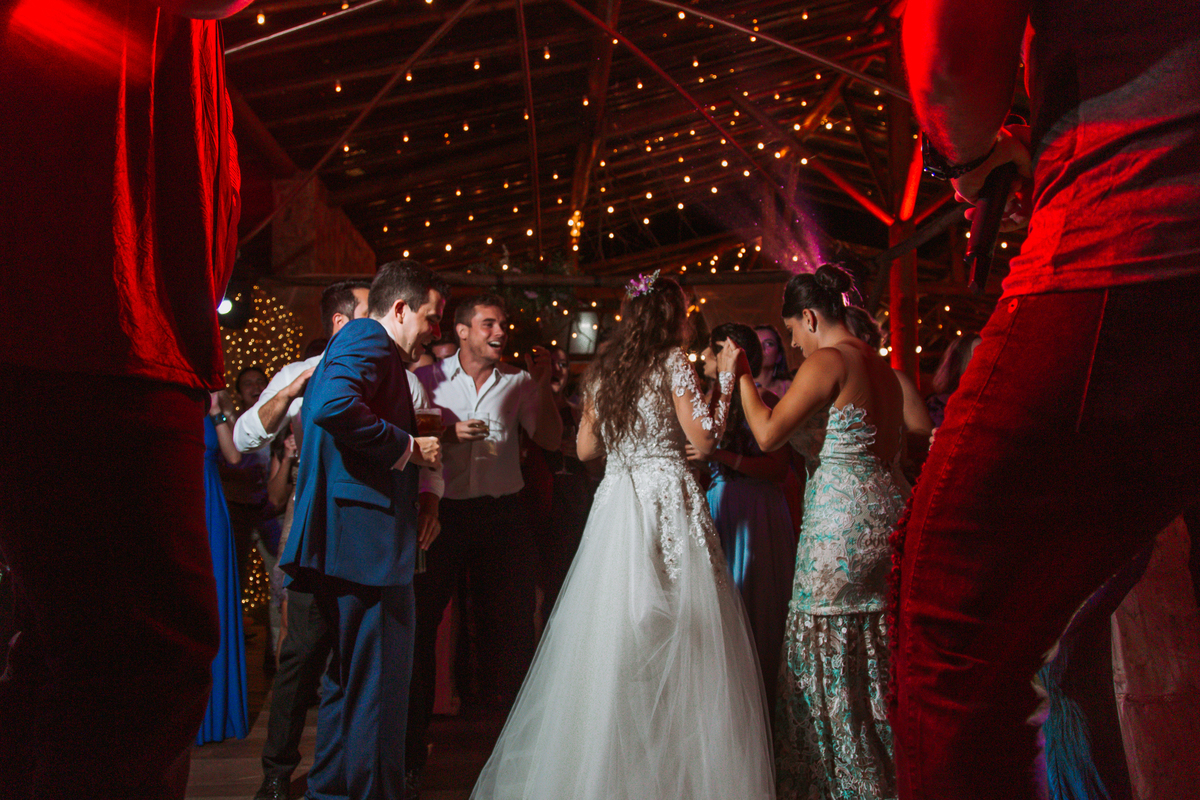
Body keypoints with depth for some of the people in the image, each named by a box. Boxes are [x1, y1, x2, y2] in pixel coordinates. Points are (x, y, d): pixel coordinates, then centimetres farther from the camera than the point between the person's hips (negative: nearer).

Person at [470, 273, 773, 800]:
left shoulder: (602, 370, 14)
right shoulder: (672, 361, -3)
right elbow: (703, 439, -7)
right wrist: (726, 379, 2)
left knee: (613, 635, 6)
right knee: (673, 640, -2)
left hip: (615, 501, 6)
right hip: (666, 498, -6)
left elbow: (585, 448, 16)